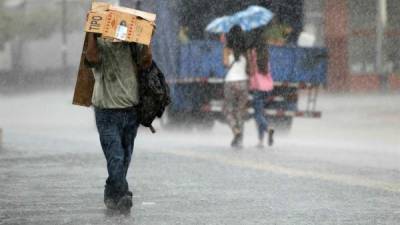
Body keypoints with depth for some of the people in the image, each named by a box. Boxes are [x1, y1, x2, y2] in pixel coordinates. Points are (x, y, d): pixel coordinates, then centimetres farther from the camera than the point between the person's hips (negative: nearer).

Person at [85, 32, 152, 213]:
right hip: (107, 111, -4)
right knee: (116, 157, -14)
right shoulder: (100, 44, -2)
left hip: (131, 110, 4)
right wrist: (91, 32, -23)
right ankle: (123, 195, -20)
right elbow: (92, 58, -23)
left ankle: (111, 195, 22)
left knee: (124, 158, 10)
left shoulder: (133, 45, 8)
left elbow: (146, 63, -6)